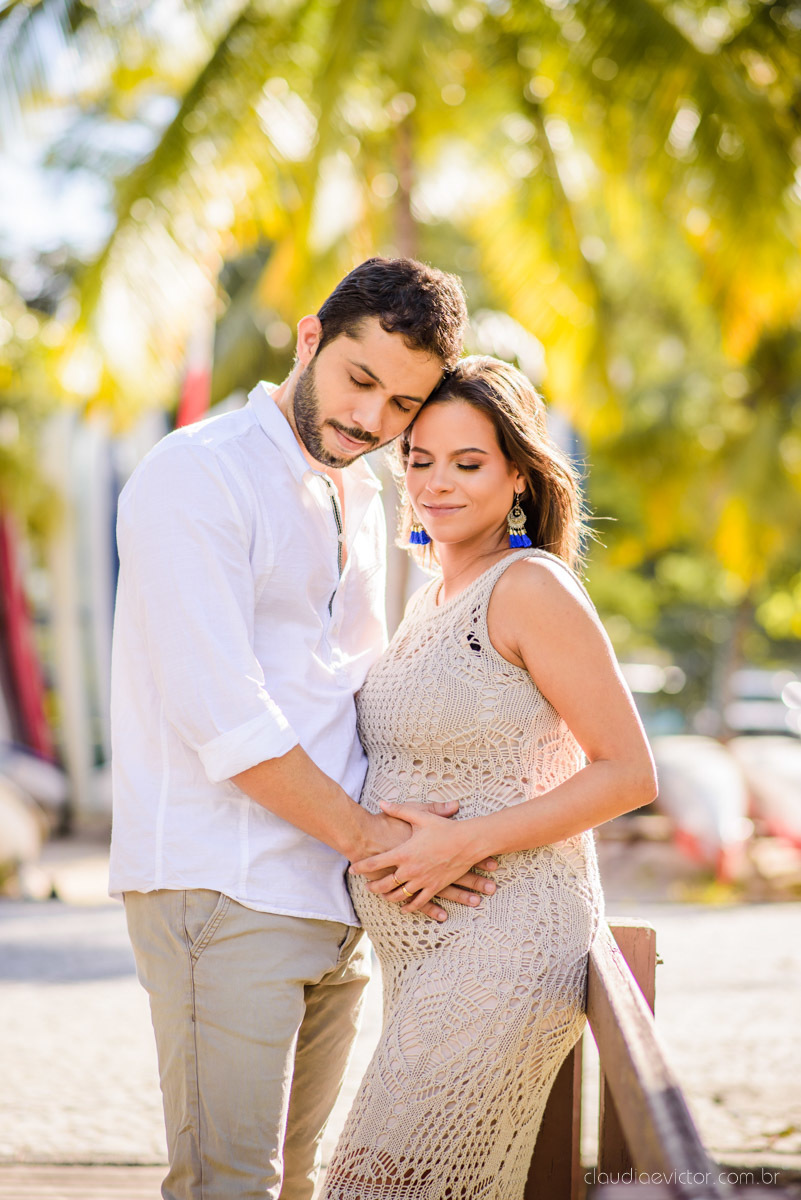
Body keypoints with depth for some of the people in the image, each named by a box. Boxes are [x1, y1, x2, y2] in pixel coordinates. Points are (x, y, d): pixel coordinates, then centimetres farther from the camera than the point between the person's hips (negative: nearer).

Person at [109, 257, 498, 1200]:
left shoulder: (361, 502, 18)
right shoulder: (195, 475, -9)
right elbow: (219, 714, -17)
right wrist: (364, 833, -12)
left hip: (335, 900, 8)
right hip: (220, 892, -8)